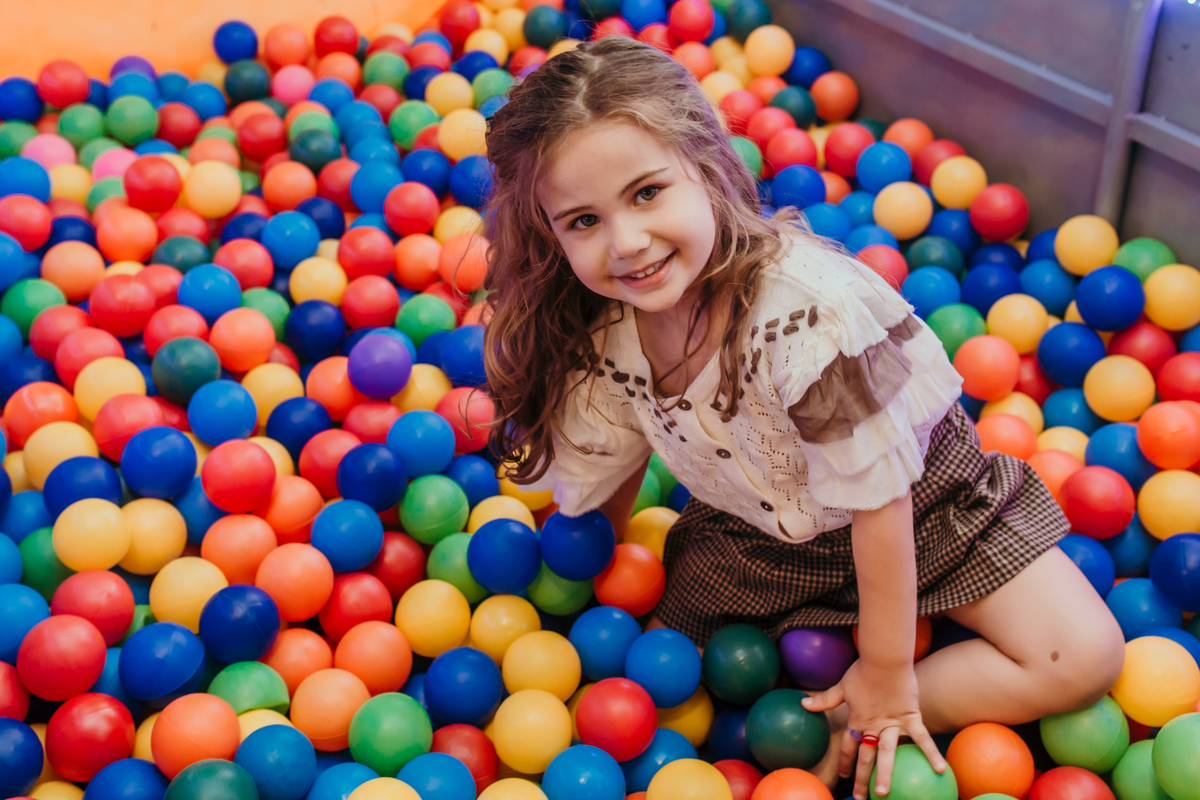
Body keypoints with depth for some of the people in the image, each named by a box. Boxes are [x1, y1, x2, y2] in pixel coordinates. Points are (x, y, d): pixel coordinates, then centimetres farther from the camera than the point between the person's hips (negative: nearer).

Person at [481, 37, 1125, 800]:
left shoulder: (812, 309, -38)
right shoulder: (599, 336, -20)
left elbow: (878, 500, -28)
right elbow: (599, 487, 1)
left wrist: (886, 677, -18)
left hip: (919, 496, -3)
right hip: (755, 529, 4)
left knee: (1084, 657, -16)